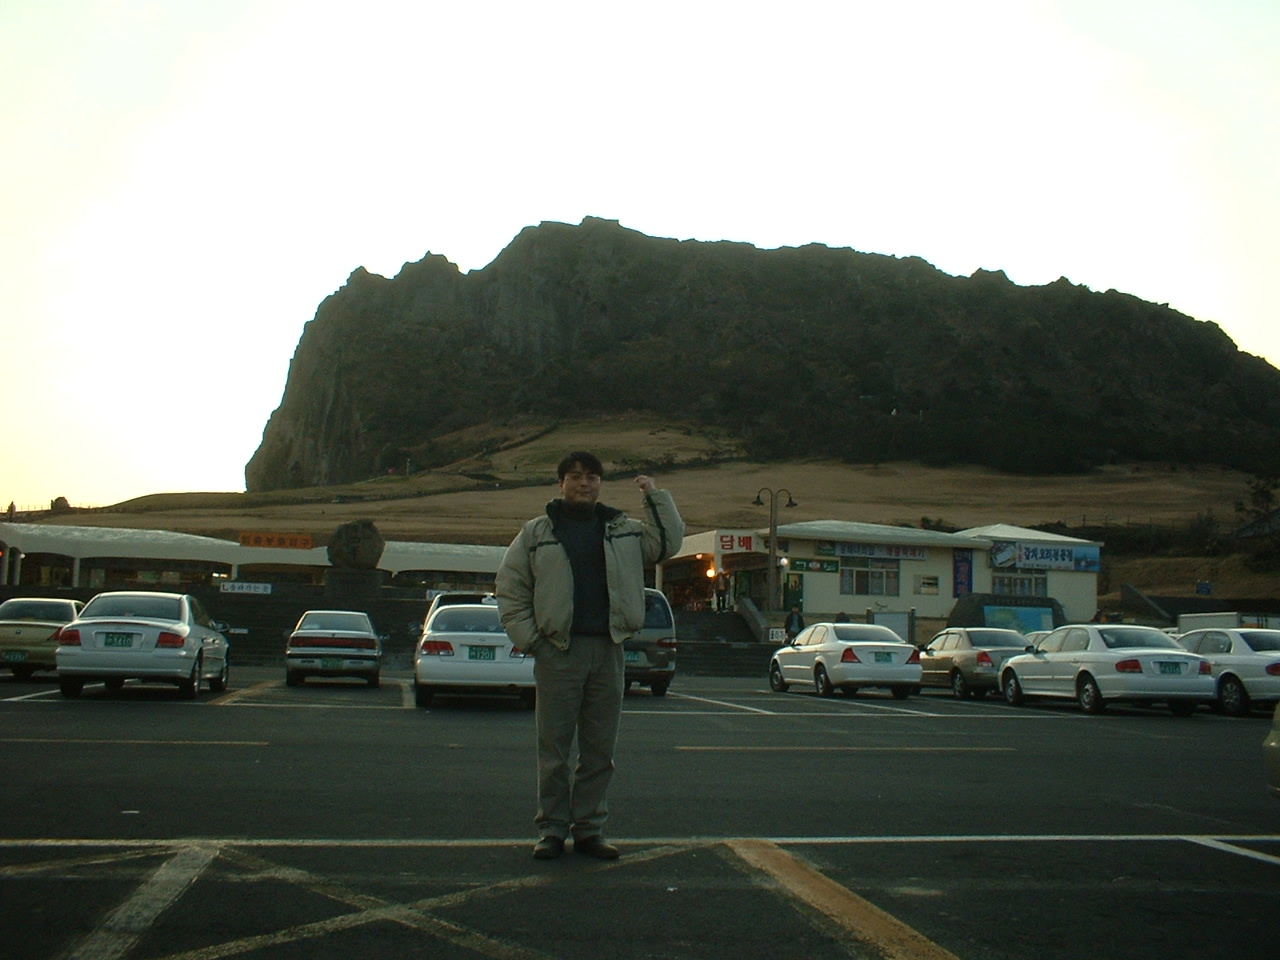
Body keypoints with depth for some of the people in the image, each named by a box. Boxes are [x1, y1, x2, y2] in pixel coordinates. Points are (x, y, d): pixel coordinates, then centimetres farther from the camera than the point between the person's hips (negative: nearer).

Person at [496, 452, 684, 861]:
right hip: (558, 653, -2)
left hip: (608, 651, 3)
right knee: (554, 747, 2)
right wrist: (528, 639, -4)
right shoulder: (536, 532, 6)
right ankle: (552, 829, 12)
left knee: (600, 749, 8)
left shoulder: (624, 530, 13)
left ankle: (589, 828, 17)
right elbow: (510, 590, 5)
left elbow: (668, 542, 7)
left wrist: (656, 496, 2)